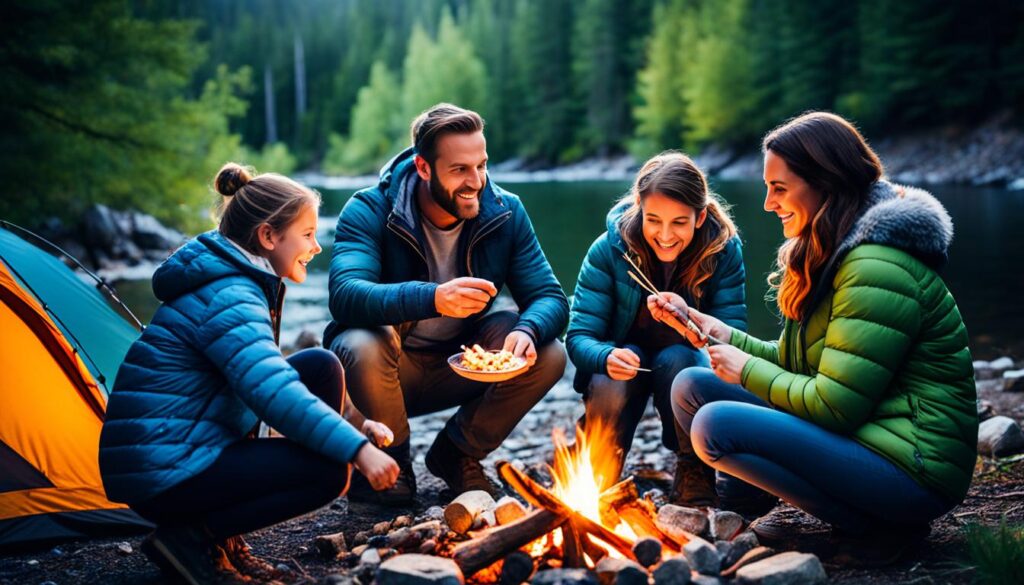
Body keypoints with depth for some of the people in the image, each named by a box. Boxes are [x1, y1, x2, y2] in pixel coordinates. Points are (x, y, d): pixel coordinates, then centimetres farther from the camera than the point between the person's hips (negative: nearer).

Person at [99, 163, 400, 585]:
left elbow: (266, 378, 18)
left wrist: (351, 424, 9)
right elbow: (274, 393, -30)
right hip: (162, 474, -10)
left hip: (188, 447, 10)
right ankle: (193, 536, -7)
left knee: (321, 366, 2)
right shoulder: (226, 299, -19)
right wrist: (357, 449, -31)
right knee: (326, 471, -19)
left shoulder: (238, 283, 12)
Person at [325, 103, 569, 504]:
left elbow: (551, 298, -10)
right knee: (363, 345, -37)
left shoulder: (505, 213, -8)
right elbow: (344, 295, -37)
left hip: (459, 366, 4)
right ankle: (391, 460, -6)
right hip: (390, 366, -3)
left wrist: (527, 330, -36)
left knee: (548, 357, -19)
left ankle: (456, 453, 5)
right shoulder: (370, 211, -20)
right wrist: (432, 299, -54)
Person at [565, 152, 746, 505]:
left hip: (689, 364, 1)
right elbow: (579, 335, -20)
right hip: (627, 357, 0)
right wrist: (606, 357, -44)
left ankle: (694, 476, -9)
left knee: (676, 360, -33)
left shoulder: (724, 248, -17)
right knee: (610, 381, -34)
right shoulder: (609, 248, -18)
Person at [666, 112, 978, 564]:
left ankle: (873, 528, -10)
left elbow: (833, 406, -23)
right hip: (863, 437, 10)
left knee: (716, 426, -24)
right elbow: (796, 364, 14)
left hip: (911, 469, -10)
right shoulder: (829, 257, 11)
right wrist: (719, 332, 7)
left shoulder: (877, 268, -21)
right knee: (692, 386, 3)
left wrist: (747, 369, -10)